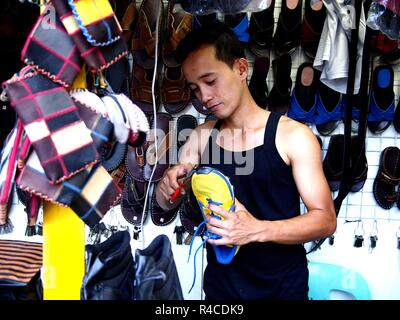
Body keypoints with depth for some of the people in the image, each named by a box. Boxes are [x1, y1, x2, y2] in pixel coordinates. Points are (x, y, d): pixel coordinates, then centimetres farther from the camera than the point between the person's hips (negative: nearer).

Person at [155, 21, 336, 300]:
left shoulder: (293, 136, -14)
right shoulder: (200, 137, 0)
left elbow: (326, 219, -15)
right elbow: (167, 203, 6)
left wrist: (257, 230, -30)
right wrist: (168, 185, -17)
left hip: (283, 286, -3)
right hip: (220, 282, 4)